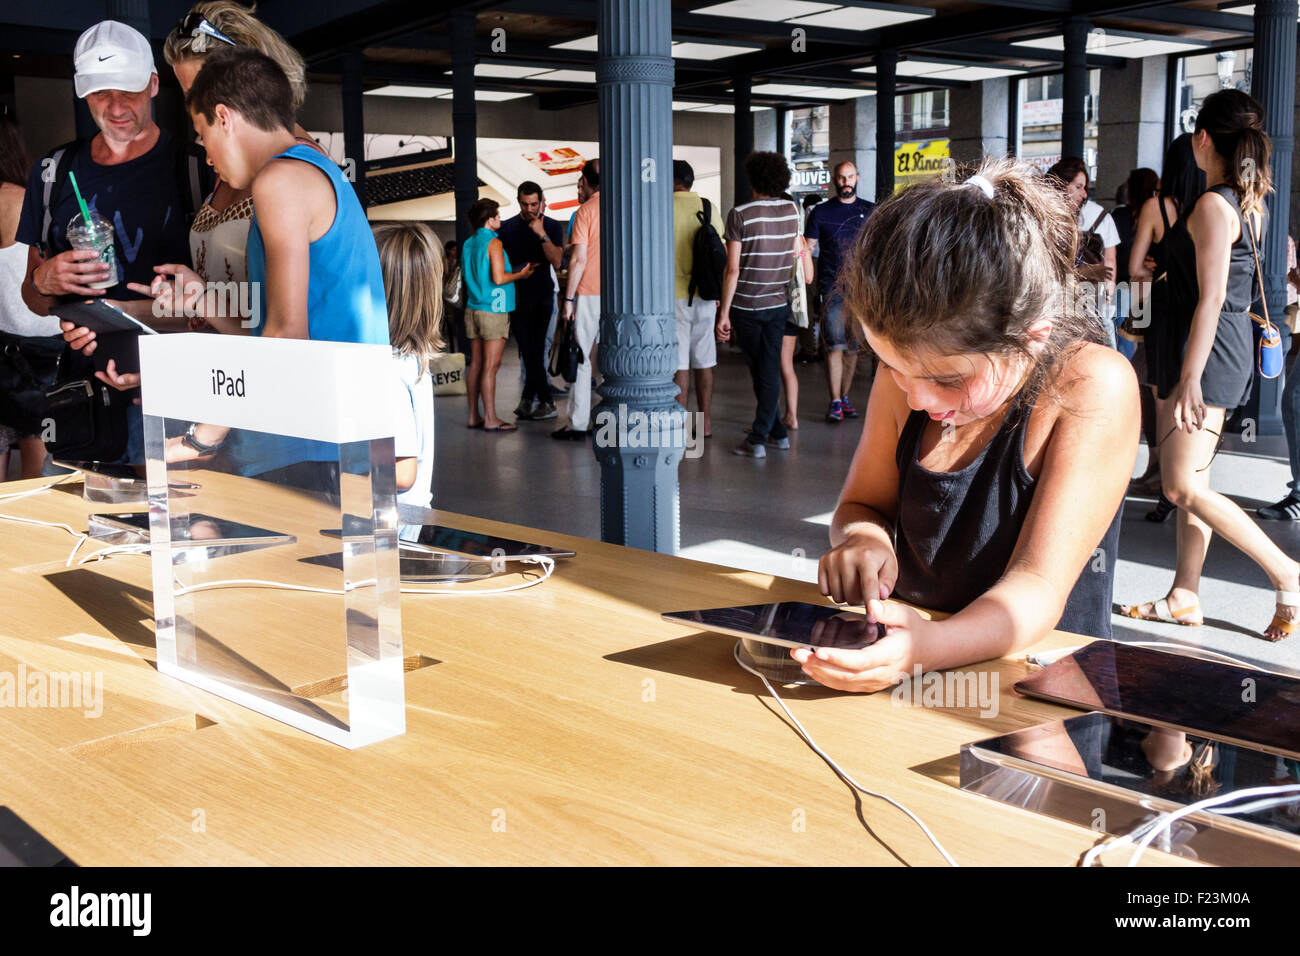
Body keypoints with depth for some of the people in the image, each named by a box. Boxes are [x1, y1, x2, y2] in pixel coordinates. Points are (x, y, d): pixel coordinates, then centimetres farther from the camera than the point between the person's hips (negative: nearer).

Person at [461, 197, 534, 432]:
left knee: (476, 364, 9)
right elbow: (499, 278, -19)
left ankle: (474, 416, 13)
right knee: (490, 366, -6)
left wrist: (514, 273, 24)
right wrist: (522, 274, -3)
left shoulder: (469, 243, 13)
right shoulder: (493, 242, -12)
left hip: (473, 309, 8)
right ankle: (490, 419, -4)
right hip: (494, 311, -8)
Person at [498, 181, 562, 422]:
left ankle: (528, 398, 2)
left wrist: (542, 234, -18)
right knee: (528, 350, -5)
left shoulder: (553, 226, 5)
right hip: (517, 296, 1)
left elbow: (556, 262, -9)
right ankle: (545, 402, -4)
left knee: (535, 349, -8)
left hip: (543, 295, -1)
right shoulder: (507, 228, 8)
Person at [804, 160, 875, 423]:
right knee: (835, 346, -10)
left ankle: (845, 397, 17)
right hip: (832, 288, -2)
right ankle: (835, 402, -7)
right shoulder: (820, 212, 5)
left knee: (853, 347, 6)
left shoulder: (871, 211, 10)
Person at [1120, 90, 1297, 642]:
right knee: (1190, 481, 13)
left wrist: (1190, 378, -24)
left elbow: (1211, 299, -23)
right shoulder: (1250, 203, 11)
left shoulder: (1213, 206, -17)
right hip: (1232, 348, 10)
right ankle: (1184, 597, 18)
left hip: (1210, 349, -10)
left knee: (1183, 488, -8)